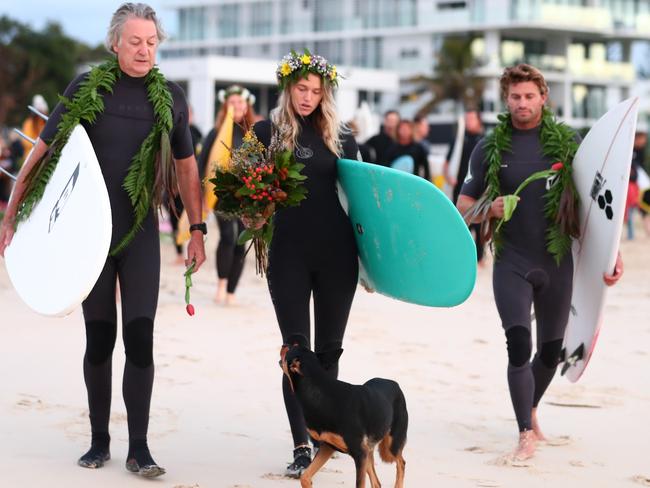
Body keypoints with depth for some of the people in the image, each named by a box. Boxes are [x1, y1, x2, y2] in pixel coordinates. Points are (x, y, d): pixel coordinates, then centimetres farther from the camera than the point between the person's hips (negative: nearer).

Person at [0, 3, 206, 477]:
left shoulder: (170, 96, 3)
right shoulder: (87, 88, -3)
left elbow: (186, 166, 12)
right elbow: (43, 151, 0)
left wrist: (197, 231, 9)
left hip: (141, 232, 1)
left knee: (140, 336, -6)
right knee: (100, 337, 5)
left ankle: (139, 448, -1)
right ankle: (99, 440, 18)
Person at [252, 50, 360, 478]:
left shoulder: (341, 138, 9)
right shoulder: (267, 132, 4)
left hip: (337, 253, 2)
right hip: (289, 251, -2)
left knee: (329, 347, 9)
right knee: (296, 347, -3)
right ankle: (302, 447, 0)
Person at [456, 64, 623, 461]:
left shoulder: (567, 142, -1)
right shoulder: (491, 147, 0)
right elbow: (464, 204, 6)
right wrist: (488, 209, -16)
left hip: (557, 262, 1)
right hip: (512, 262, -1)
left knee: (551, 350, 12)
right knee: (519, 346, -13)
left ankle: (531, 409, 38)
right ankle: (527, 434, -2)